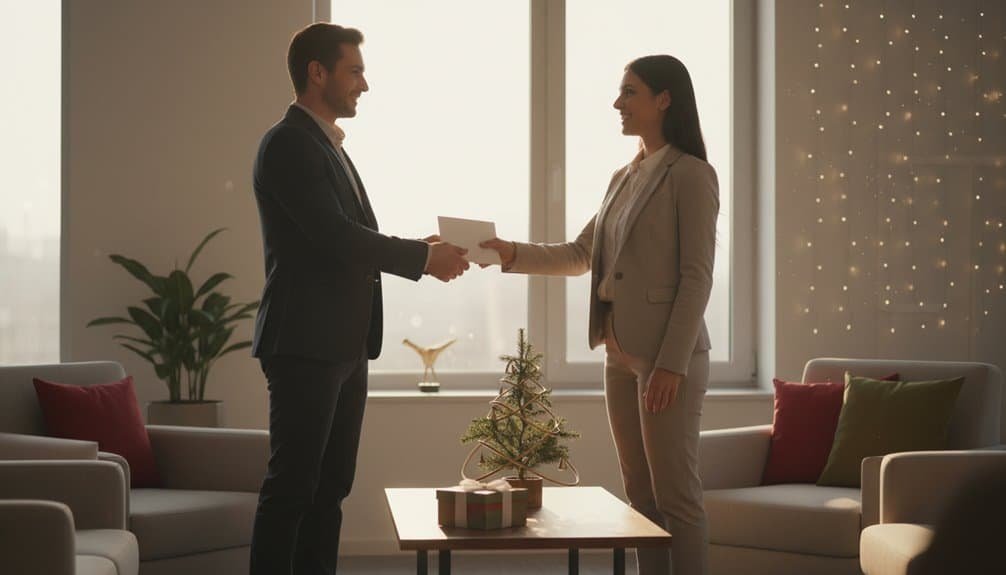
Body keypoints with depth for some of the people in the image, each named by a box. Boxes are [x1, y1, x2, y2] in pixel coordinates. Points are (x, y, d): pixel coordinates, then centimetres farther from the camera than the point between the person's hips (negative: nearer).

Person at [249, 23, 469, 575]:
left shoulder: (329, 147, 19)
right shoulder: (288, 144, -11)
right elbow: (334, 237, -19)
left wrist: (423, 250, 5)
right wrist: (424, 258, -12)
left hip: (343, 344, 10)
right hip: (305, 344, -9)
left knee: (330, 486, 11)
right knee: (292, 485, -6)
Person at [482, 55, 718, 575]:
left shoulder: (691, 175, -8)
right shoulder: (623, 178, 16)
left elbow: (696, 276, -13)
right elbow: (580, 255, 18)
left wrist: (672, 363, -18)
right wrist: (513, 254, 2)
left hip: (667, 354, -8)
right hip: (621, 353, 8)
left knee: (675, 493, -4)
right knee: (640, 494, 10)